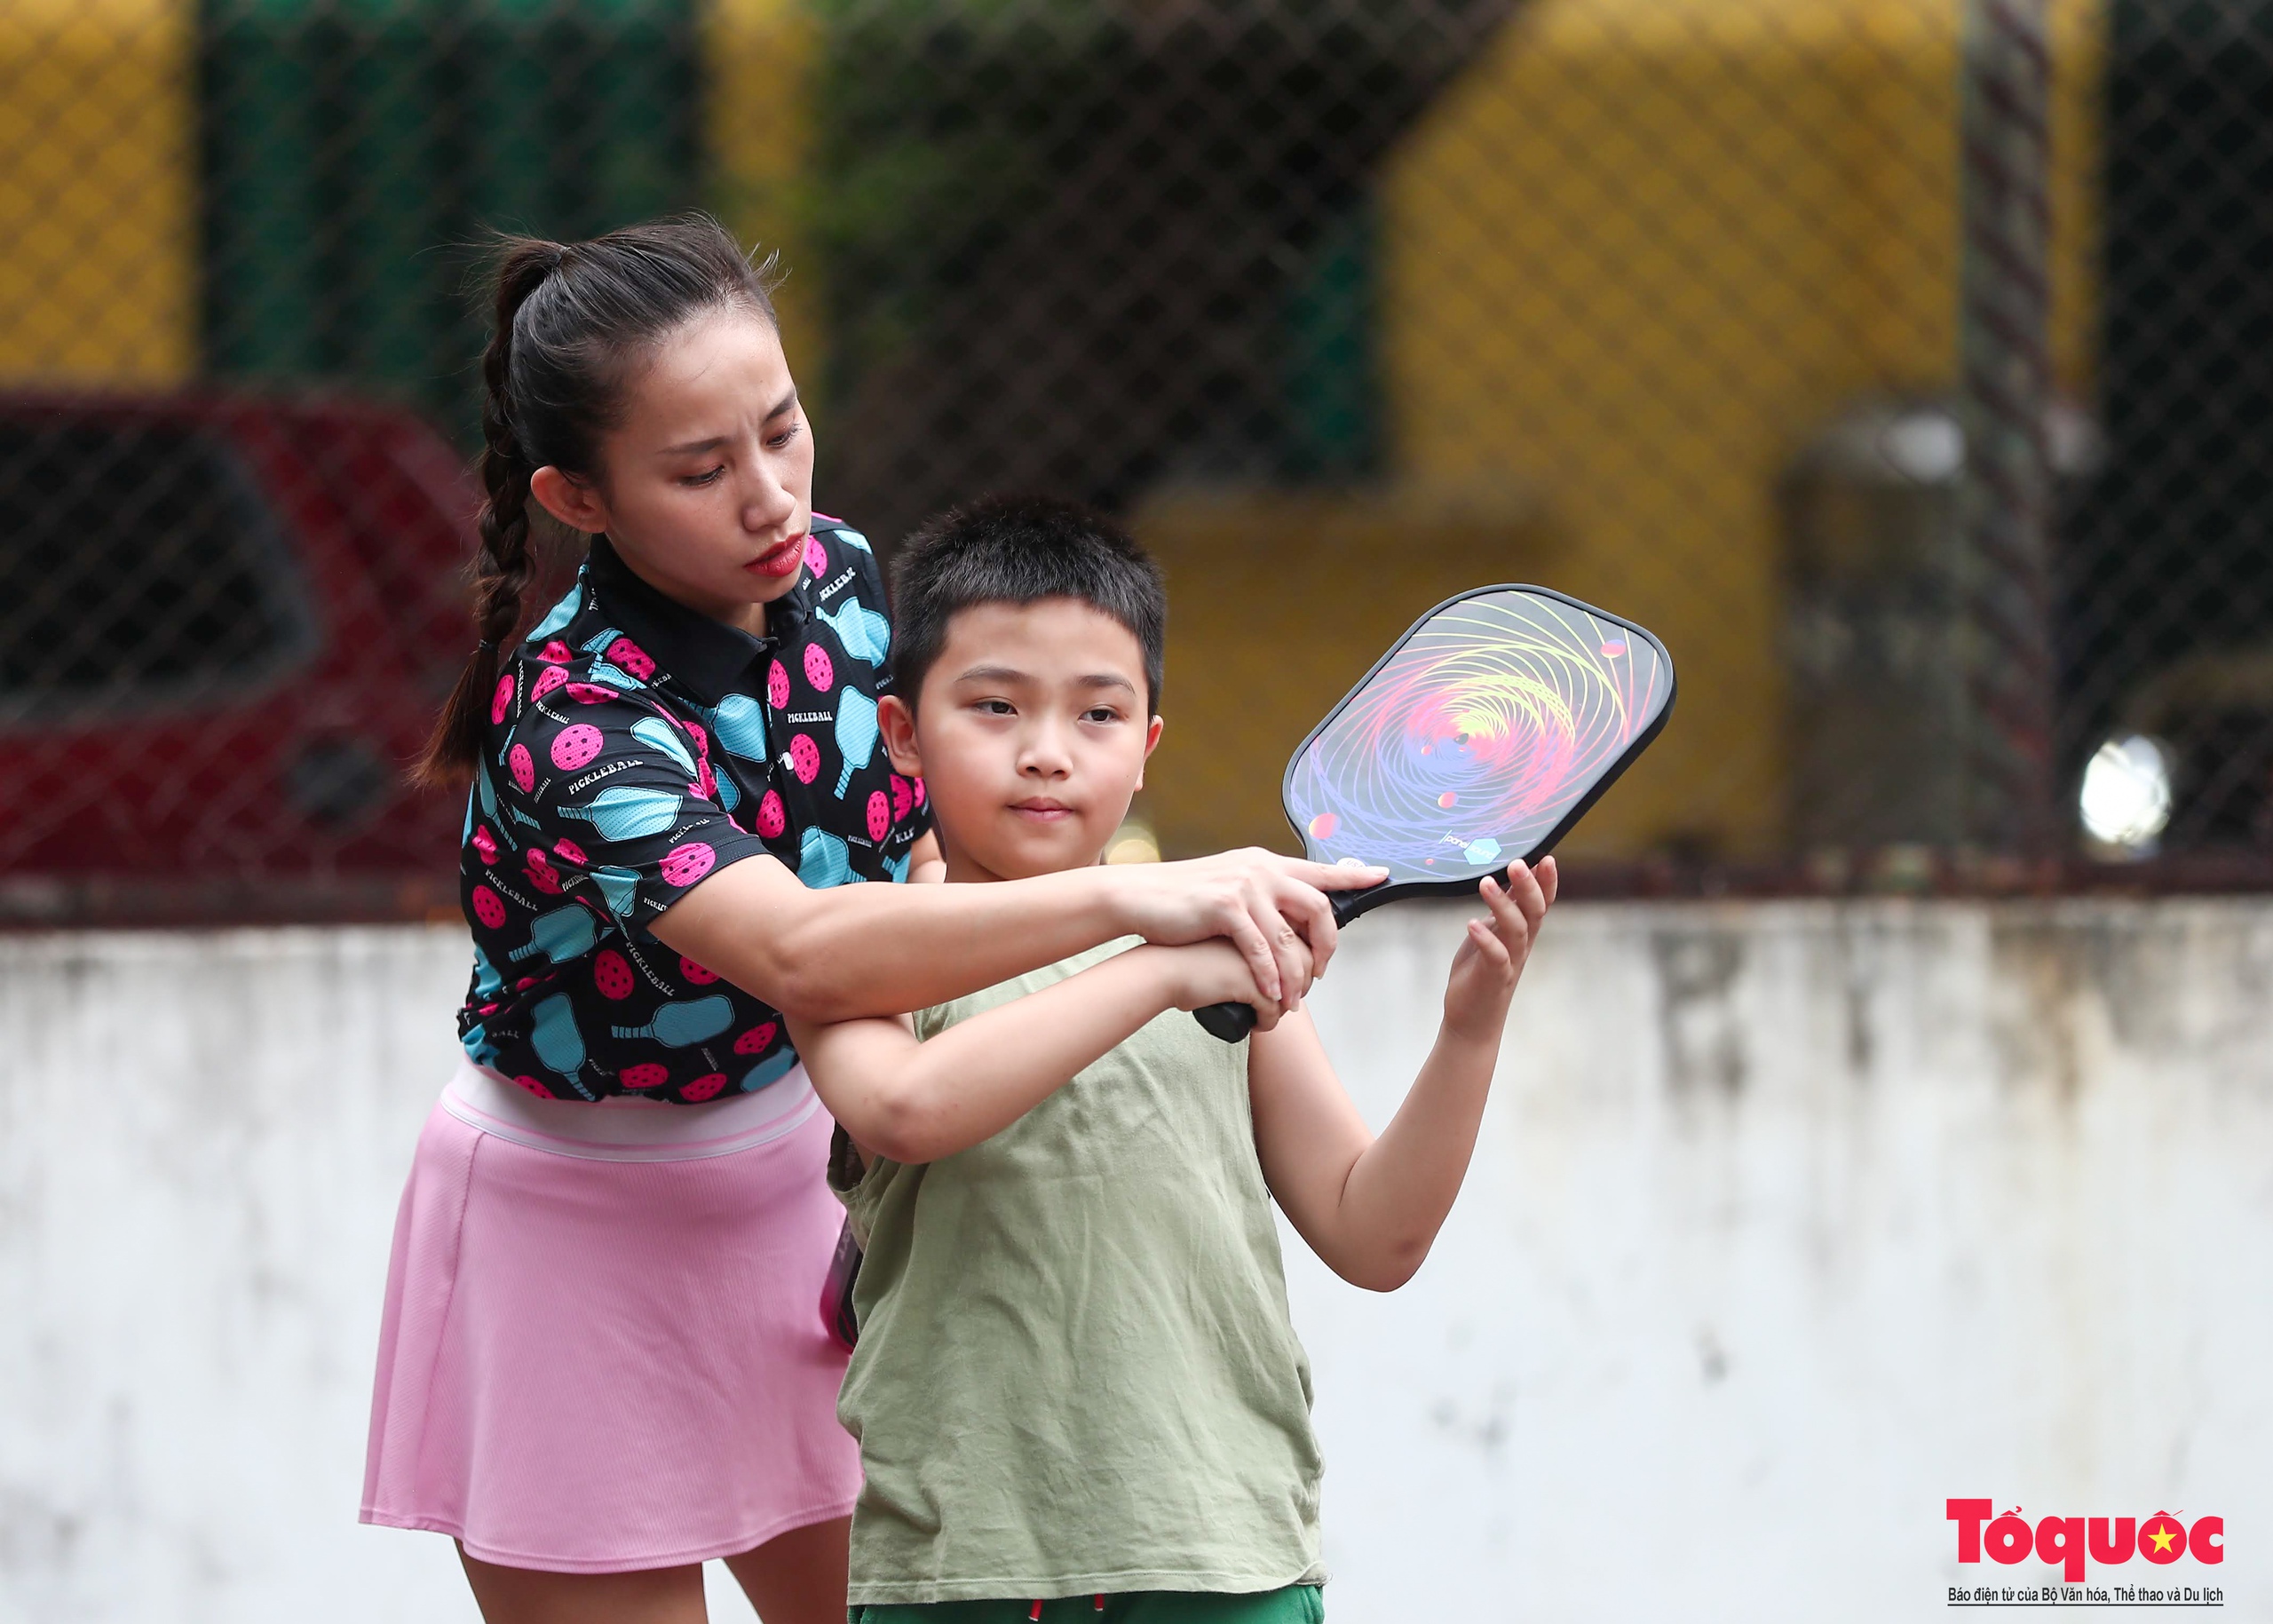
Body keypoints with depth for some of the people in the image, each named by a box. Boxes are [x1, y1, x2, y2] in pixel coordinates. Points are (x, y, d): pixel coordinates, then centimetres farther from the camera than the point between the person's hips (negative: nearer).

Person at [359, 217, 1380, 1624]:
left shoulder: (837, 576, -9)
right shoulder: (577, 726, -32)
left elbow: (911, 860, 8)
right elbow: (797, 950, -49)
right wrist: (1127, 897, -60)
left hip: (791, 1181, 6)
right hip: (574, 1233, -6)